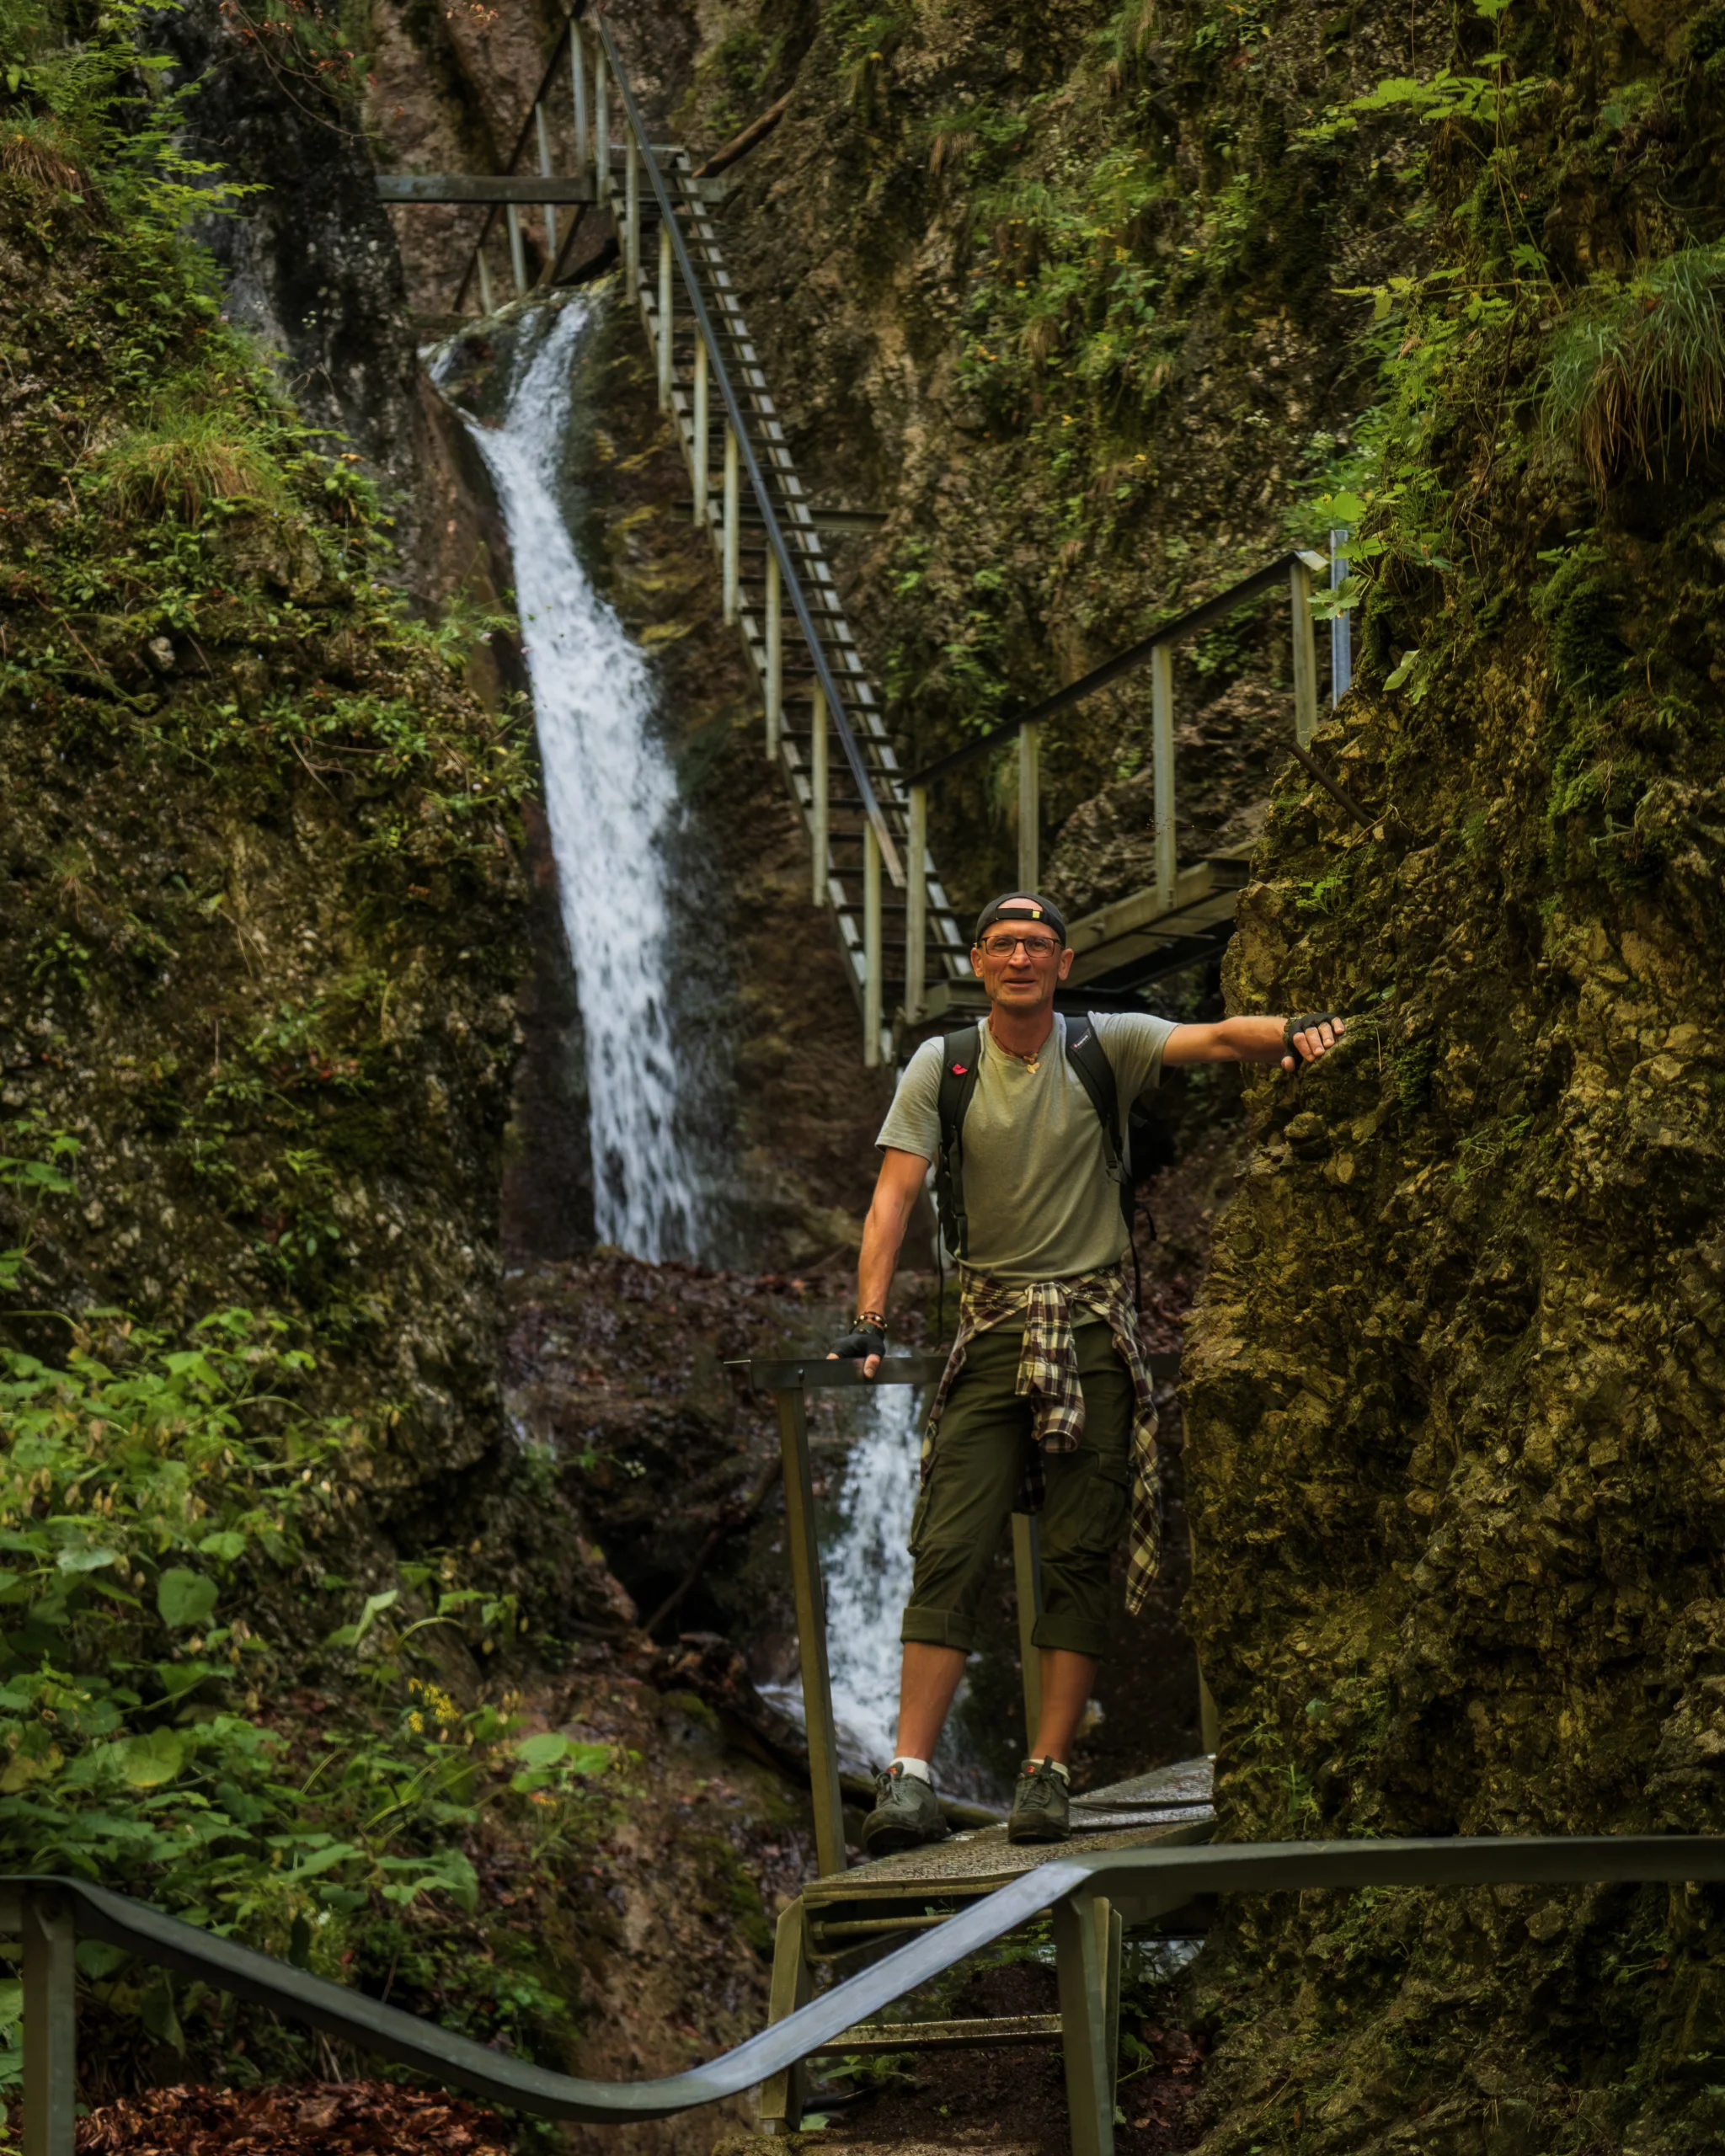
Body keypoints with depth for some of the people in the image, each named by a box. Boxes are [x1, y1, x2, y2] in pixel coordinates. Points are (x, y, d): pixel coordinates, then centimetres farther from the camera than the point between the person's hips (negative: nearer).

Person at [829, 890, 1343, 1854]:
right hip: (992, 1326, 0)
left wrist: (1292, 1034, -37)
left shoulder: (1106, 1047, 0)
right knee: (951, 1550, -8)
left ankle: (1049, 1775, 3)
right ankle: (911, 1780, -11)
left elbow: (1215, 1039, -15)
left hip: (1097, 1326, 0)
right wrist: (871, 1315, -18)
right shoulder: (942, 1067, 2)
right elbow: (894, 1195, -5)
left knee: (1079, 1558, -1)